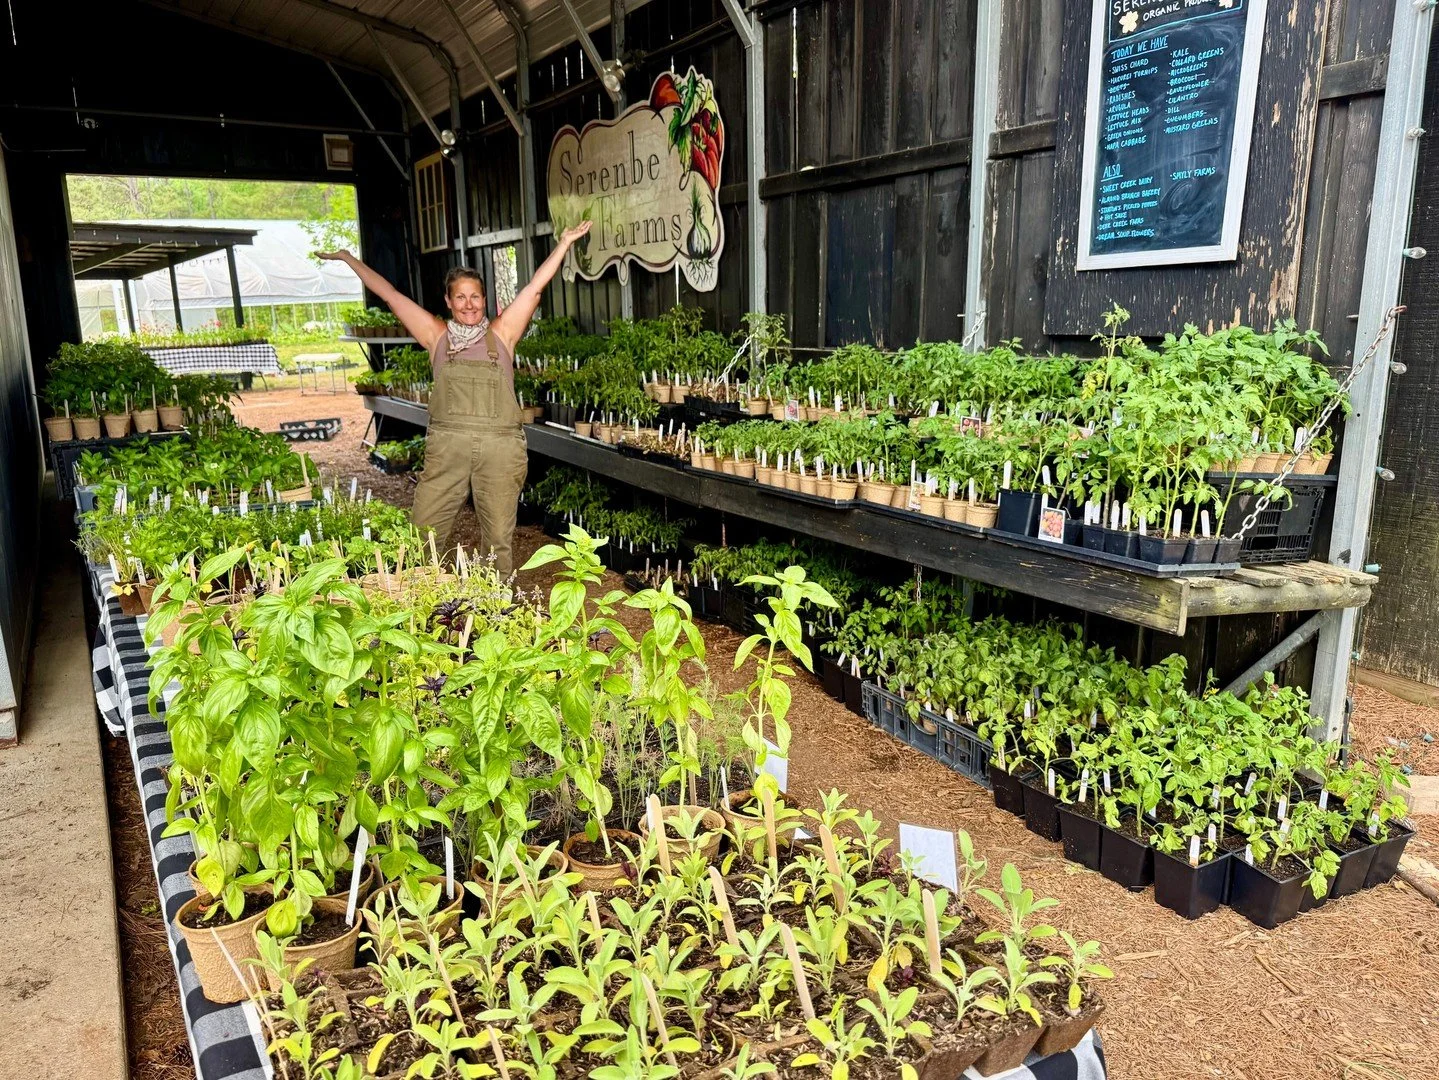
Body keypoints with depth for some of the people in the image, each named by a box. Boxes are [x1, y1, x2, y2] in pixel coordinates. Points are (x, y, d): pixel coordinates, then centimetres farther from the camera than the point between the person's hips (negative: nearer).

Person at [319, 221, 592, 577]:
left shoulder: (501, 333, 8)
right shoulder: (437, 335, 9)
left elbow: (536, 285, 8)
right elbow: (389, 294, 14)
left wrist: (564, 242, 8)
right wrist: (347, 257, 19)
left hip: (500, 447, -1)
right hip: (446, 447, 1)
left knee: (498, 540, 6)